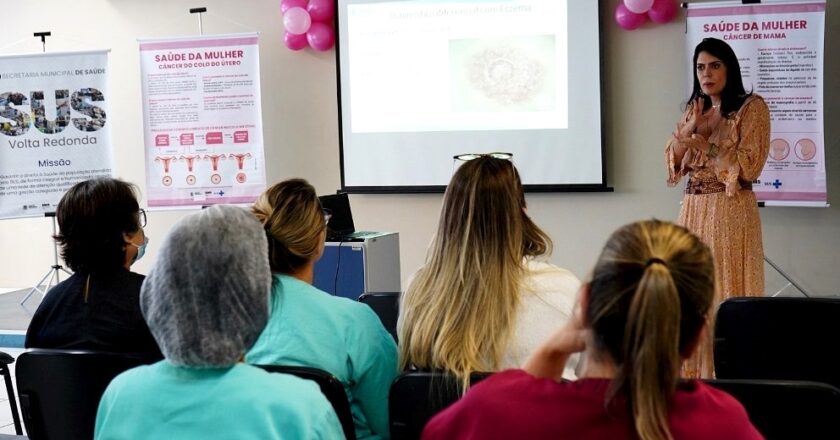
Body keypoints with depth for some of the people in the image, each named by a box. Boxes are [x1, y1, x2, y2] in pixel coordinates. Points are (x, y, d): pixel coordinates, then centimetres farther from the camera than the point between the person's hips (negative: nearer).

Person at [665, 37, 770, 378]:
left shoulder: (752, 107, -3)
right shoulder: (694, 110, 16)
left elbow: (748, 166, -12)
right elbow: (674, 163, 11)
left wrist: (703, 142, -11)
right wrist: (687, 130, -6)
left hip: (732, 211, -6)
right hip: (693, 210, 6)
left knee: (729, 291, -5)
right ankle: (698, 371, 12)